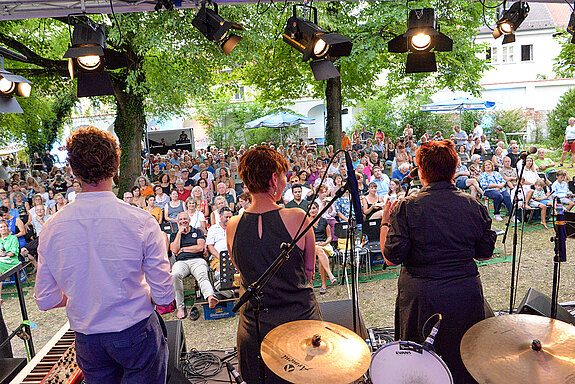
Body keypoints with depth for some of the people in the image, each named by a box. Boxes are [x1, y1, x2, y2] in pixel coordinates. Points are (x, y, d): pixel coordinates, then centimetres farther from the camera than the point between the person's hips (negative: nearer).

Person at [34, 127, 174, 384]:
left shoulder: (52, 227, -10)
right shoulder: (142, 222, -21)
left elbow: (45, 301, 1)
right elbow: (164, 297, -15)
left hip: (86, 340, 4)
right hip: (136, 333, -4)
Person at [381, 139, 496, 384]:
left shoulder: (407, 207, -15)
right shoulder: (474, 206, -4)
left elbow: (391, 258, -13)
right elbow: (485, 254, 5)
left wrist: (385, 222, -1)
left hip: (421, 295, -3)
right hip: (466, 294, 3)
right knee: (463, 361, 24)